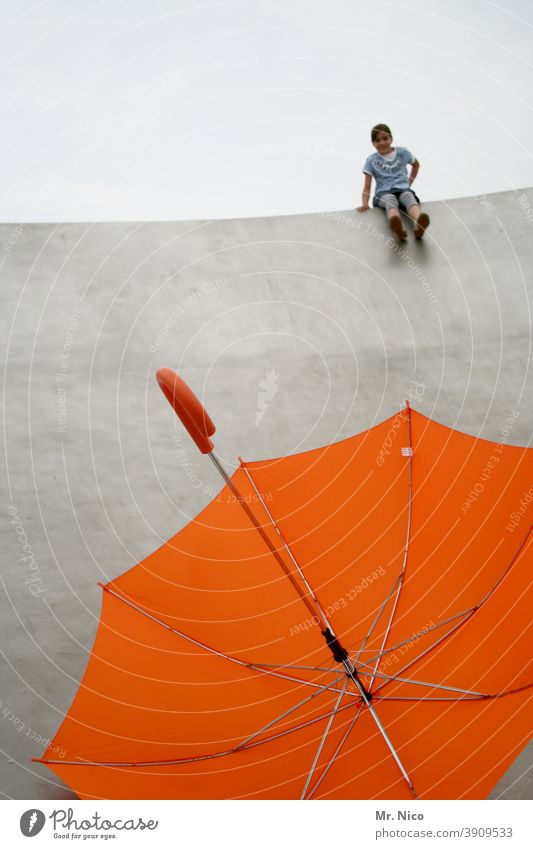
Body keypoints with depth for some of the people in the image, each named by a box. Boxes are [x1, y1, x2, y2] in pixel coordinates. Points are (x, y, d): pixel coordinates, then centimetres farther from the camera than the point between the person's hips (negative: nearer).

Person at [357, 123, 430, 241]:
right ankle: (397, 228, -74)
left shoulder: (403, 152, 15)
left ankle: (419, 225, -69)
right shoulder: (371, 160, 10)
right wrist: (365, 204, -14)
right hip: (383, 193, -2)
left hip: (403, 190, 2)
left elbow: (416, 164, 34)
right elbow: (367, 186, 4)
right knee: (391, 200, -40)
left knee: (409, 197, -37)